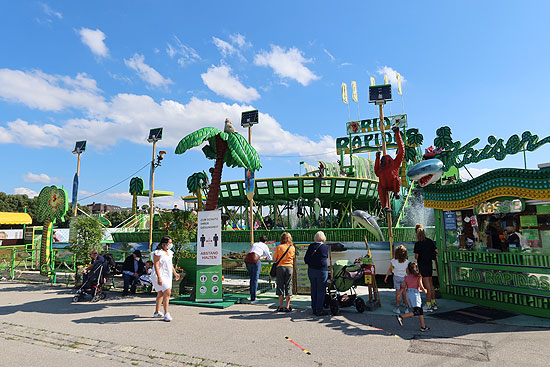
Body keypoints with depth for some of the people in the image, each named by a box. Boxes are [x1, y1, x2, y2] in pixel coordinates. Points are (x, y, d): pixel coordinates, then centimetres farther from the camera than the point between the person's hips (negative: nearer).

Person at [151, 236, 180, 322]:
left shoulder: (169, 252, 12)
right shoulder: (158, 253, -16)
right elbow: (156, 265, -21)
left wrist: (175, 273, 28)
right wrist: (159, 278, -28)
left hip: (167, 276, 9)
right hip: (160, 276, -9)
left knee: (161, 294, 16)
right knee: (167, 292, -17)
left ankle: (156, 313, 27)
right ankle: (166, 314, -13)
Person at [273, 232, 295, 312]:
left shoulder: (279, 247, -3)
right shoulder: (293, 247, 3)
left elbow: (274, 259, -2)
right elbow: (293, 259, 8)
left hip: (280, 267, -1)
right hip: (290, 267, 1)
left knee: (280, 286, 6)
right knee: (288, 287, 7)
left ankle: (280, 307, 10)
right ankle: (287, 307, 9)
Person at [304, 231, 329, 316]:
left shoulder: (311, 246, 0)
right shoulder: (326, 247, -6)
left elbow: (306, 258, 3)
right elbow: (327, 256, 9)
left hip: (311, 270, 4)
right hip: (322, 270, -4)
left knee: (313, 289, 14)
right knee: (321, 290, 2)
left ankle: (314, 308, 21)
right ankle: (319, 310, 4)